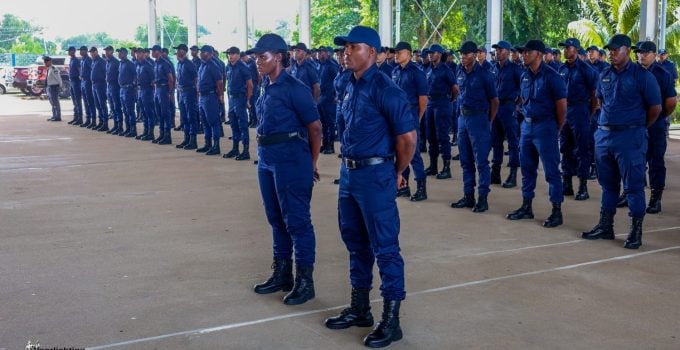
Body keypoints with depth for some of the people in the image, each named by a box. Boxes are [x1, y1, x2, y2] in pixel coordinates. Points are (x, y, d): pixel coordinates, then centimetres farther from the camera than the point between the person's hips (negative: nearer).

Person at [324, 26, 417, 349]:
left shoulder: (384, 89, -15)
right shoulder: (351, 86, 10)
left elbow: (408, 136, -16)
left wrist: (397, 173, -4)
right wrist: (349, 165, 15)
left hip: (375, 175, -9)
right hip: (349, 172, 9)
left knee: (384, 247, -1)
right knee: (356, 242, 17)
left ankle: (391, 321, 9)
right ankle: (360, 308, 32)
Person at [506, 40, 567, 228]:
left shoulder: (551, 76, -12)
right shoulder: (525, 75, 8)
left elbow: (561, 106, -10)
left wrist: (556, 129, -3)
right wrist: (527, 115, 14)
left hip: (544, 126, -7)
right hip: (527, 125, 7)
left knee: (551, 170, -3)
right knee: (527, 168, 13)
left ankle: (557, 211, 4)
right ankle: (526, 207, 23)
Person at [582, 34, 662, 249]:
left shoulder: (642, 76, -9)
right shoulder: (605, 76, 9)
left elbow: (655, 108, -6)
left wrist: (639, 128, 3)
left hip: (630, 137, -6)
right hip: (604, 135, 6)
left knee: (633, 186, -1)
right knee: (608, 184, 14)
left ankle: (636, 232, 7)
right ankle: (605, 226, 23)